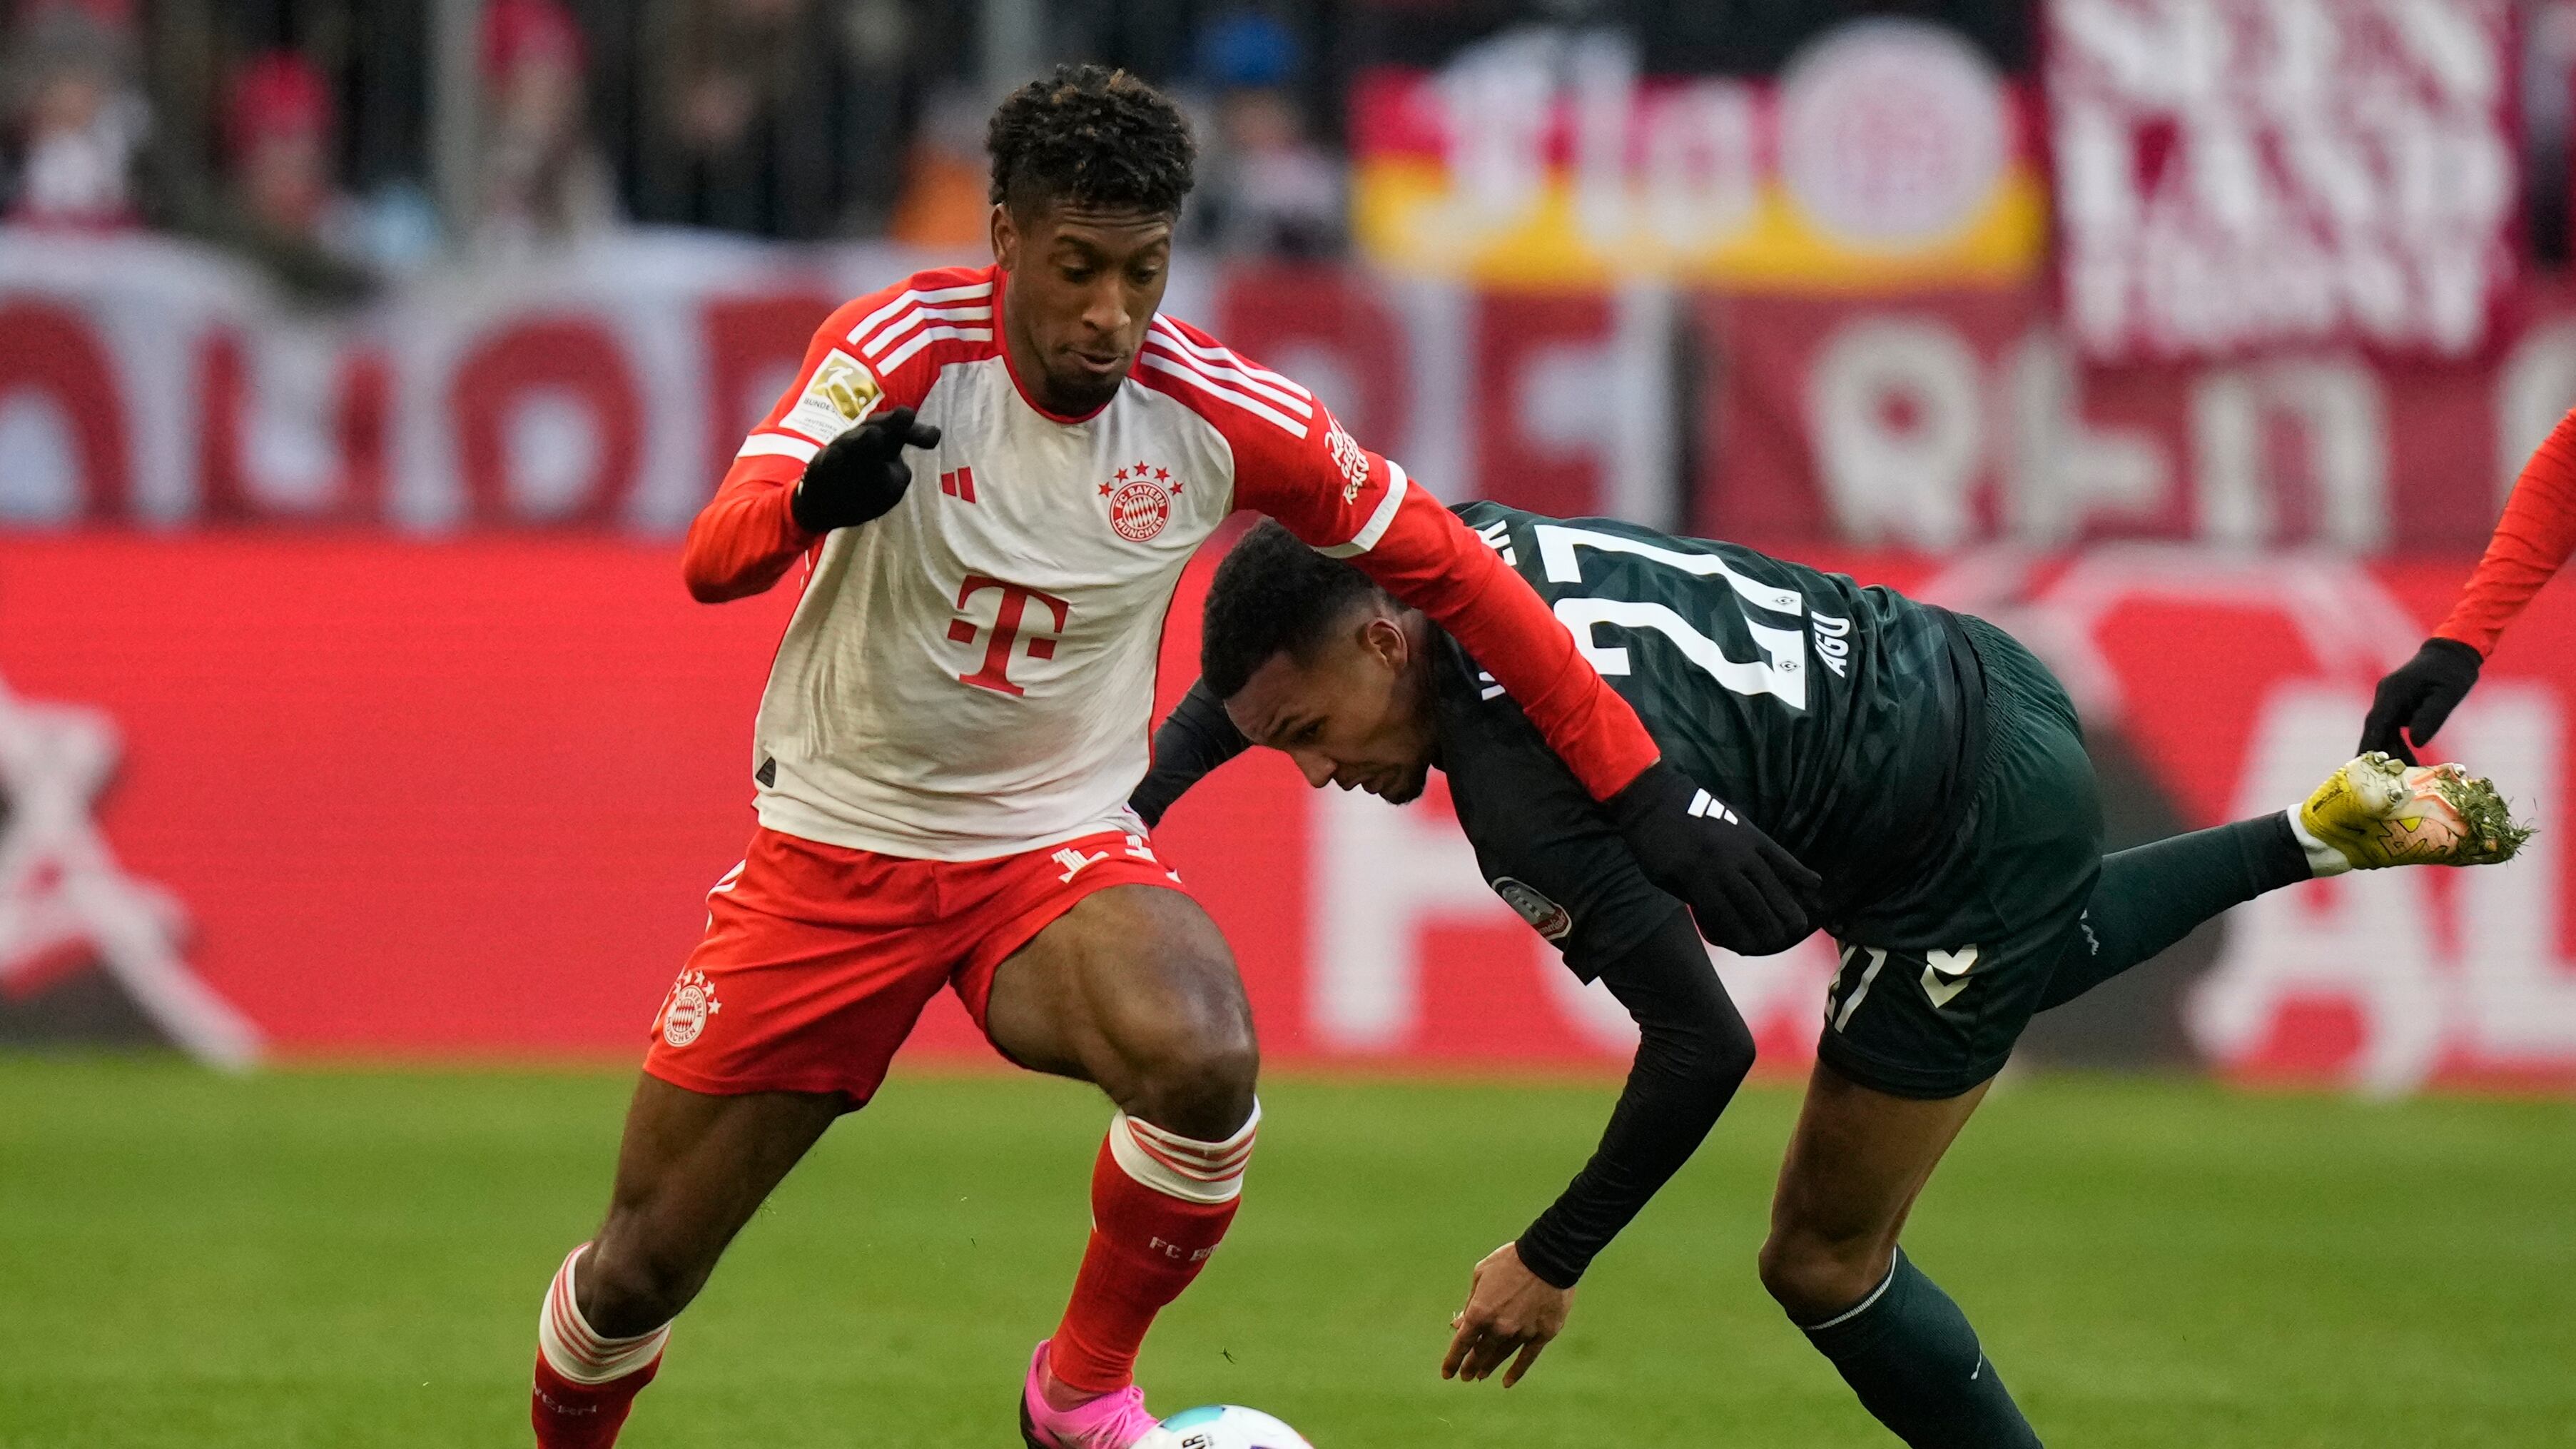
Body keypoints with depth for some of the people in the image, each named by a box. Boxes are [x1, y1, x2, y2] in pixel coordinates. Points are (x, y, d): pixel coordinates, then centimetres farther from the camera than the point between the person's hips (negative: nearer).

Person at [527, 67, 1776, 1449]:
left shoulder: (1223, 413, -14)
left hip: (1056, 845, 0)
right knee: (639, 1269, 1)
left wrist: (1640, 789, -4)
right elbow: (714, 557, -31)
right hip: (834, 841, 0)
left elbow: (1446, 572, -2)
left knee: (1204, 1061, -33)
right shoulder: (901, 348, -18)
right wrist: (816, 497, -55)